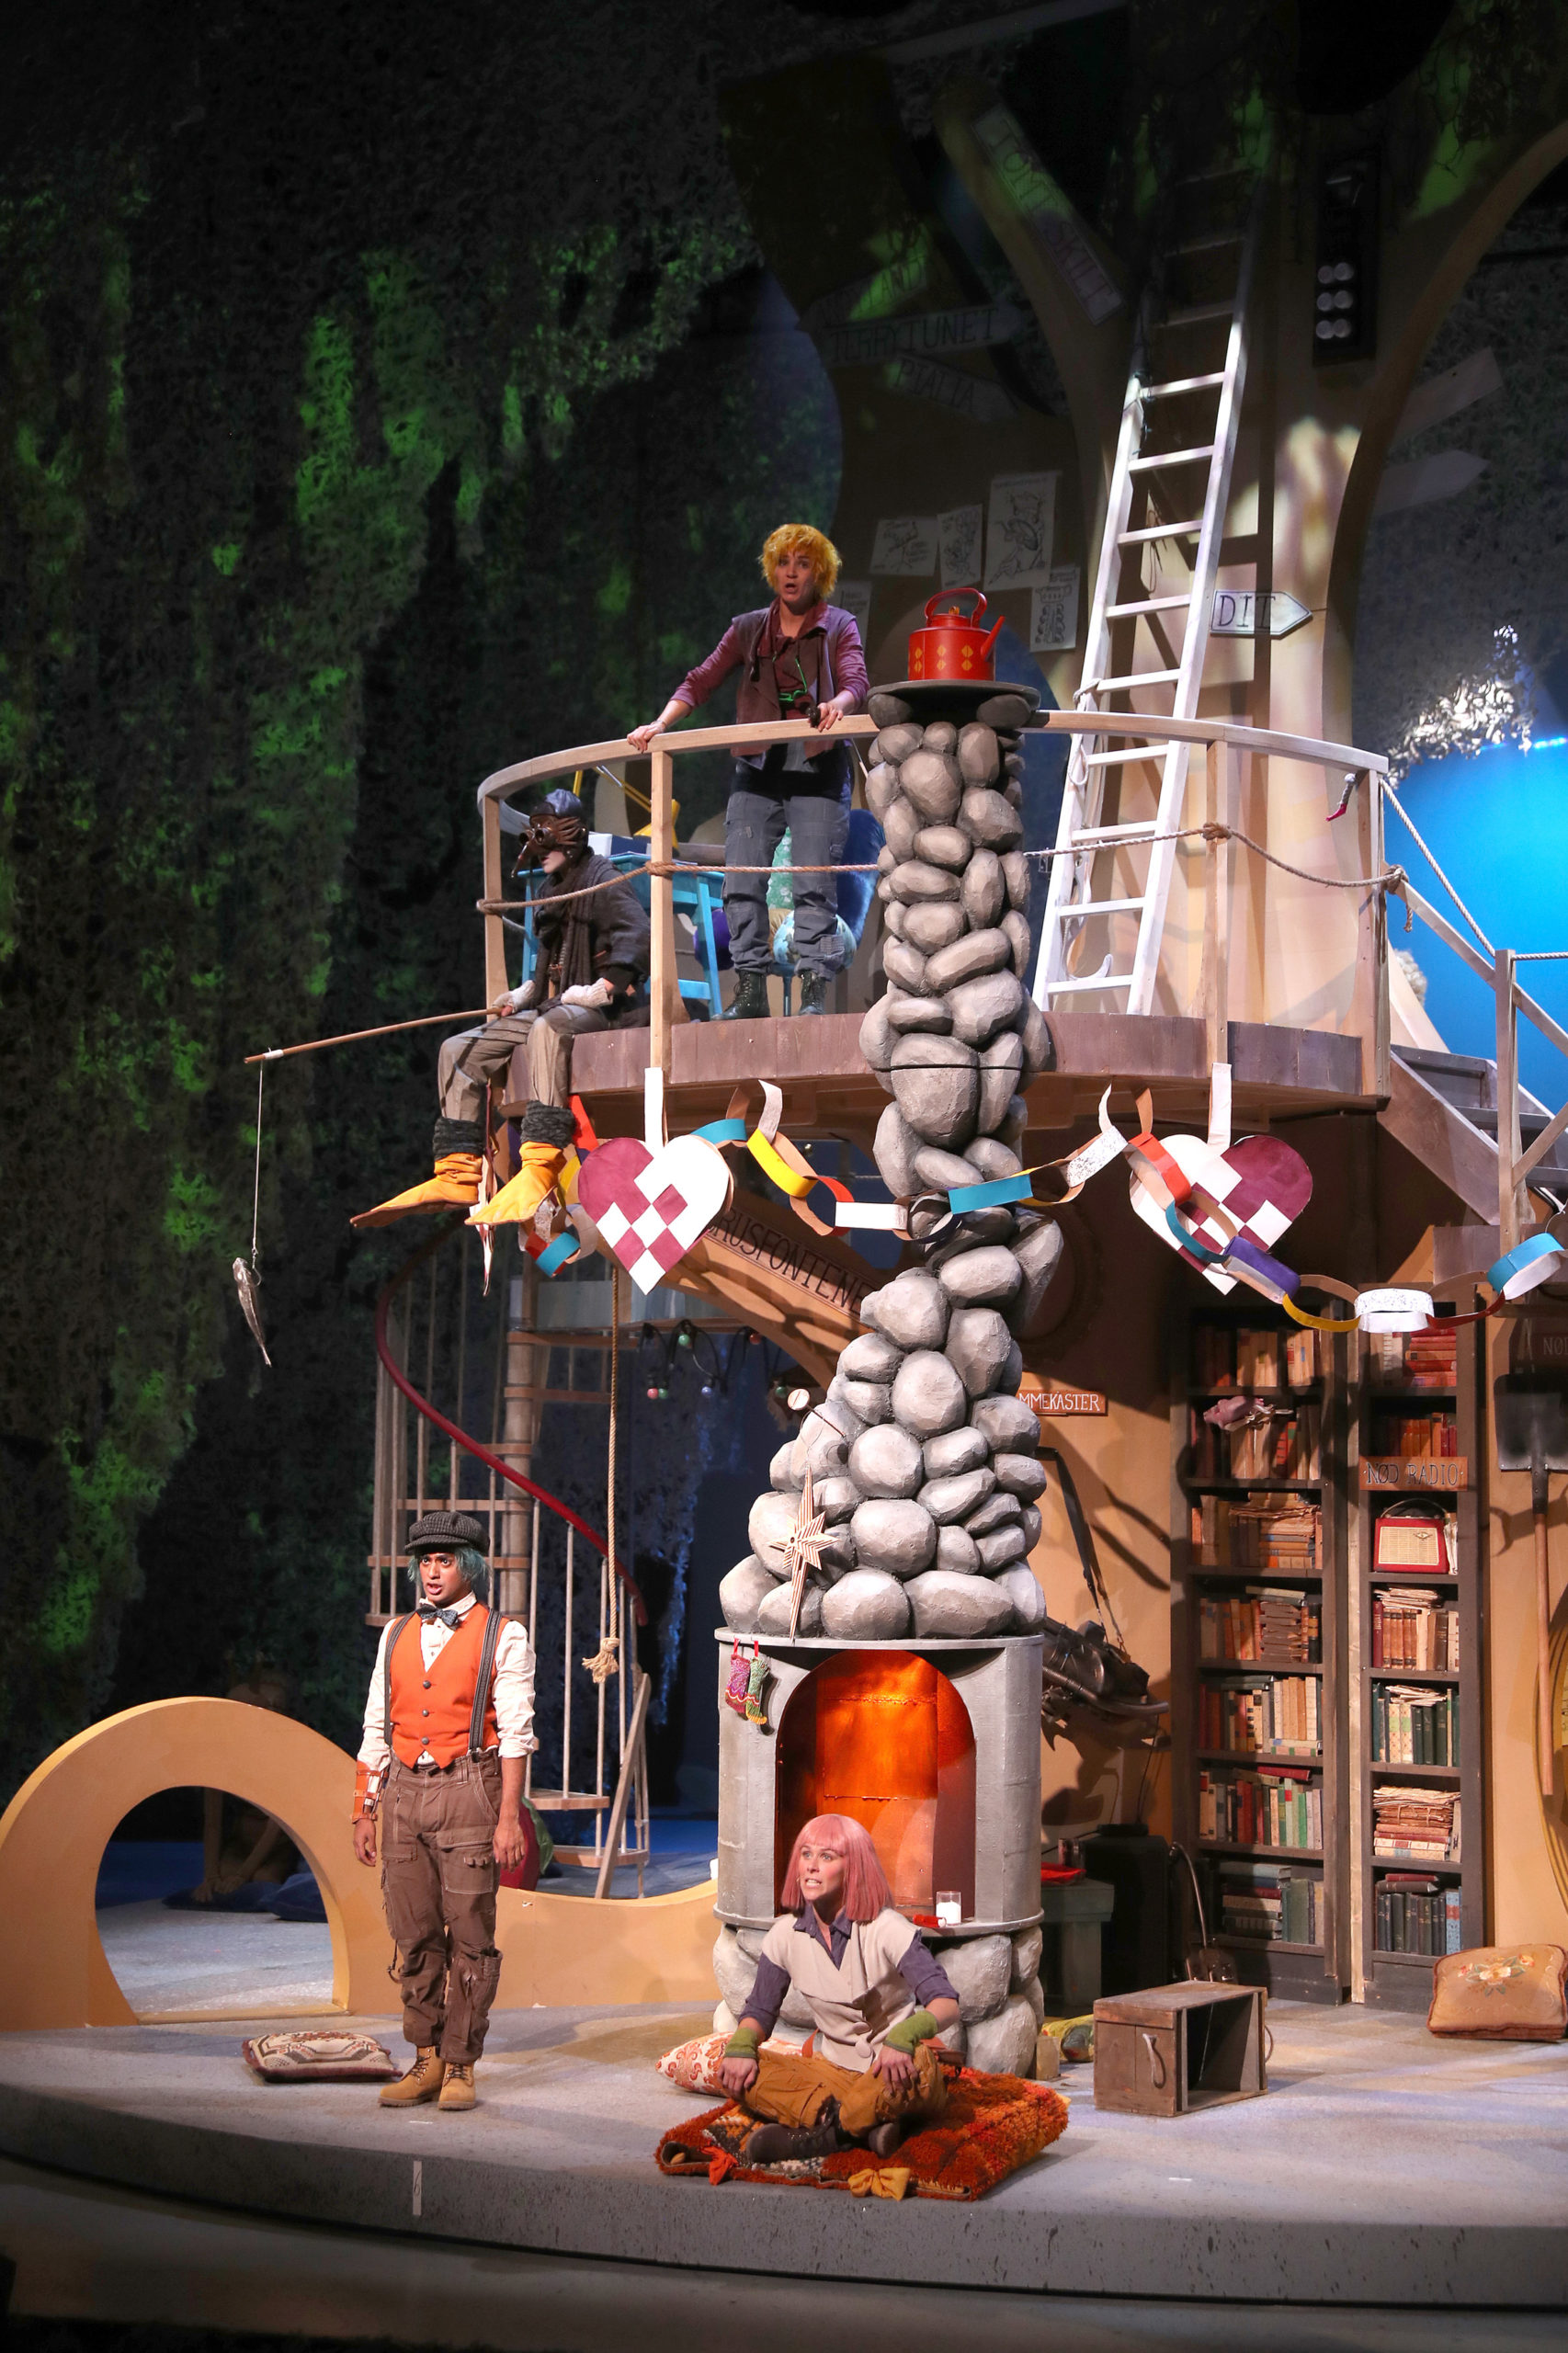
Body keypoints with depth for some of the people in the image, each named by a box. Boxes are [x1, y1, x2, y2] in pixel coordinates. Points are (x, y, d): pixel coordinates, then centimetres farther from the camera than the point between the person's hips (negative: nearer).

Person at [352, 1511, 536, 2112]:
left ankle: (460, 2067, 5)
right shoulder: (397, 1636, 15)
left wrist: (508, 1818, -11)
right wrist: (364, 1812, 11)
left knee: (470, 1936, -3)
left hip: (468, 1791, -4)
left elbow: (515, 1734, -4)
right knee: (414, 1936, 6)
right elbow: (376, 1730, 16)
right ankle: (426, 2061, 14)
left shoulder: (502, 1638, 1)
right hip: (405, 1793, 4)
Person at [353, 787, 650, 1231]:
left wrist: (602, 989, -28)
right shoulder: (552, 890, 21)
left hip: (603, 1009, -9)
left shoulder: (602, 879, -5)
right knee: (459, 1050, -1)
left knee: (548, 1028, -42)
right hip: (553, 1006, 9)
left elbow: (638, 937, -20)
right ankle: (457, 1174, -9)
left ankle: (540, 1166, -50)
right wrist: (527, 993, 13)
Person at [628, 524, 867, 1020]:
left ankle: (814, 992, -13)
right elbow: (701, 680, 10)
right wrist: (659, 724, -3)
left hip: (817, 765, -3)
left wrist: (838, 704, -31)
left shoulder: (839, 626, 8)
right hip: (758, 765, 3)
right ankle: (750, 991, -5)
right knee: (741, 878, -7)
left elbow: (856, 680, -8)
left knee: (814, 880, -12)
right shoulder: (748, 629, 15)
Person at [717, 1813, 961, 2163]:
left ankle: (815, 2138, -24)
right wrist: (742, 2045, -14)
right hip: (833, 2069, 4)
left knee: (918, 2066, -40)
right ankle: (863, 2125, -29)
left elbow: (947, 2005, -20)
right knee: (736, 2070, -19)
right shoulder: (785, 1935, 0)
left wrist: (903, 2037, -41)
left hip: (892, 2070, -4)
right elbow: (761, 2010, 10)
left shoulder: (886, 1929, -13)